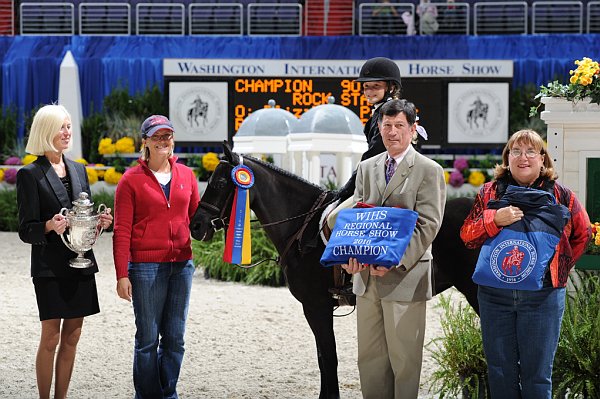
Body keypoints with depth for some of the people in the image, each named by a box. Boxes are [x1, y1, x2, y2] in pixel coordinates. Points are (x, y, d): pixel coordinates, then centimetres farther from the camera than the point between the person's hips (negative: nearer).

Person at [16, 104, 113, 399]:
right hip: (50, 266, -6)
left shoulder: (78, 170, 13)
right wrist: (49, 227, -26)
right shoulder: (30, 174, -6)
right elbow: (26, 231, -7)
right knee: (51, 338, -6)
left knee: (72, 336, 7)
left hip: (80, 263, 6)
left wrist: (99, 222, -2)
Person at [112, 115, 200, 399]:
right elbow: (122, 231, -4)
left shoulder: (186, 175, 9)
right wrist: (122, 275, -9)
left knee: (175, 338, 9)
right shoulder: (131, 180, -3)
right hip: (146, 266, -4)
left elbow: (195, 215, 18)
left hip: (181, 265, 4)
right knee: (147, 338, 1)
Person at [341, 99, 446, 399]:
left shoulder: (429, 170, -4)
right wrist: (351, 254, -9)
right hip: (367, 275, 5)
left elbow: (428, 225, -12)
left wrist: (396, 262, -22)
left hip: (404, 277, -5)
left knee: (404, 359, 2)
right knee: (369, 357, 11)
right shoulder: (367, 168, 14)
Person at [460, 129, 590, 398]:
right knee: (500, 372, 9)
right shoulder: (490, 192, 5)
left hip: (543, 295, -2)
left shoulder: (560, 195, 1)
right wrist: (495, 219, -18)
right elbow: (467, 236, -2)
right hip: (495, 293, 2)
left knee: (537, 374, 3)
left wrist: (559, 268, 7)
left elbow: (582, 235, 15)